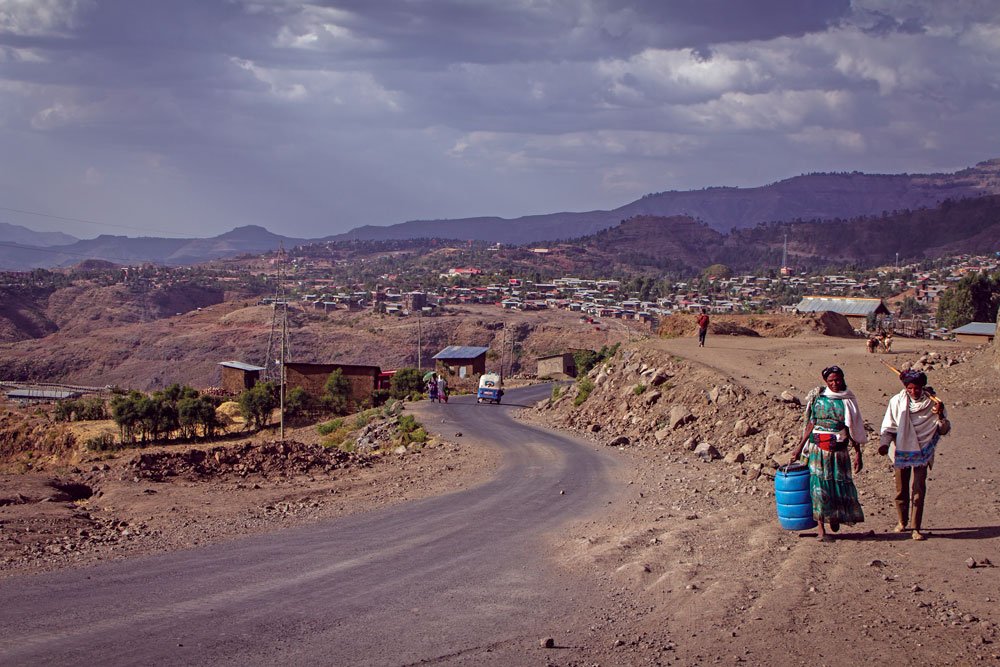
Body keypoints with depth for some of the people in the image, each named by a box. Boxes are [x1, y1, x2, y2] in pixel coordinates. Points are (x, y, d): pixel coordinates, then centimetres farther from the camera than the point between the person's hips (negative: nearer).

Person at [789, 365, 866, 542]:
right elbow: (811, 424, 9)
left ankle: (835, 517, 29)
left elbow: (855, 428, 7)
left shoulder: (848, 401, 5)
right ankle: (821, 529, -4)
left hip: (839, 449, 1)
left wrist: (858, 453, 3)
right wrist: (800, 447, 7)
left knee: (841, 483, 1)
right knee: (819, 485, -6)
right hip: (818, 448, -1)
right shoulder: (818, 397, 5)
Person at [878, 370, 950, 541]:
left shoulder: (932, 403, -5)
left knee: (918, 491, -7)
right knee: (901, 490, 11)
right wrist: (884, 443, -16)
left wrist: (940, 415, -20)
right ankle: (901, 522, 31)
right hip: (900, 452, 1)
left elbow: (944, 430, -1)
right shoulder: (897, 402, -5)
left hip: (921, 453, -1)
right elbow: (888, 427, 1)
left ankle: (916, 528, -1)